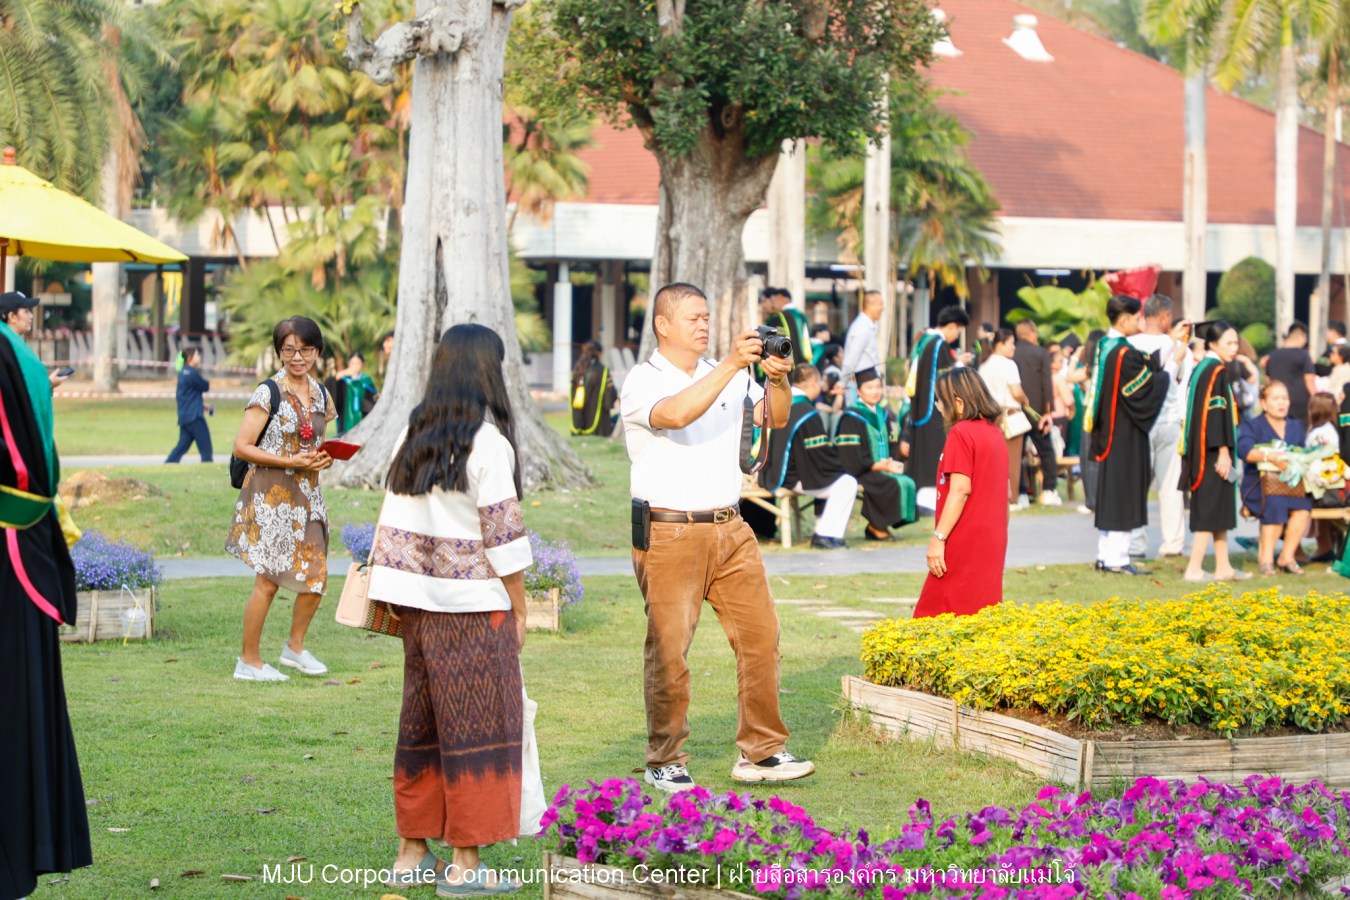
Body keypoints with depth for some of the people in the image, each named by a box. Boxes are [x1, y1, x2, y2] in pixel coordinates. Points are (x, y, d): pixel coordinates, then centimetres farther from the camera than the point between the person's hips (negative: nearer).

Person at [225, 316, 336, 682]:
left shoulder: (320, 395, 10)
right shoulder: (269, 393, -10)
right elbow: (242, 446, -13)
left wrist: (324, 459, 1)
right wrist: (291, 462, -19)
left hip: (307, 494, 7)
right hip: (271, 495, -7)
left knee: (316, 576, 6)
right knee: (269, 579, -6)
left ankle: (295, 647, 27)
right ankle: (249, 661, 5)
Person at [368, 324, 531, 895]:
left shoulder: (413, 437, 9)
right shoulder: (486, 443, -11)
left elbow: (394, 526, 9)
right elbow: (504, 535, -11)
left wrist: (402, 604, 14)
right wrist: (519, 609, -2)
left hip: (418, 604, 7)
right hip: (473, 605, -7)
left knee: (422, 721, 14)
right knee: (479, 729, -1)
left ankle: (412, 852, 19)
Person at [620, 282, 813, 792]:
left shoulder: (727, 377, 15)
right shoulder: (643, 382, -5)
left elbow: (775, 419, 11)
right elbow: (675, 414, -25)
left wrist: (778, 379, -9)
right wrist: (731, 365, -28)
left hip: (729, 529, 6)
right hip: (668, 534, -6)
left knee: (760, 635, 3)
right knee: (669, 650, -3)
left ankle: (761, 753, 11)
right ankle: (665, 763, 7)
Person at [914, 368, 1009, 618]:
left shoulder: (961, 433, -13)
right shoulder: (995, 433, 14)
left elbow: (961, 489, -20)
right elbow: (1006, 491, 18)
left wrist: (938, 538, -19)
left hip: (964, 546, -9)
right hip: (992, 544, 9)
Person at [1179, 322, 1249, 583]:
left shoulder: (1201, 368, 13)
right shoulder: (1216, 371, -14)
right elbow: (1216, 412, -20)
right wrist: (1223, 451, -21)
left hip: (1204, 451, 10)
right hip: (1214, 451, -10)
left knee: (1221, 510, 14)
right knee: (1211, 509, -6)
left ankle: (1223, 567, 18)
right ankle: (1194, 569, -7)